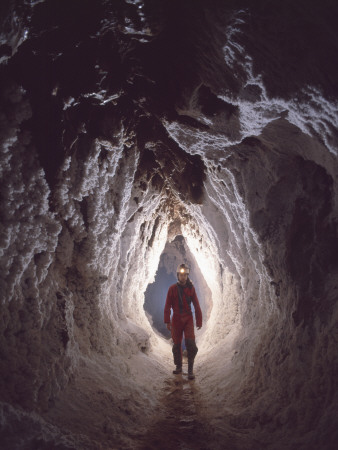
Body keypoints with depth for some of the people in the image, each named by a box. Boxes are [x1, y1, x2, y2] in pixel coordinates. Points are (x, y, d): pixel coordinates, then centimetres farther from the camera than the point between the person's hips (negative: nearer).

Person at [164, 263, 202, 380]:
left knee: (190, 343, -12)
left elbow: (196, 305, 4)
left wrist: (199, 321, 2)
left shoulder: (191, 288, 1)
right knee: (177, 344, 7)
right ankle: (178, 366, 25)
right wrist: (167, 322, -4)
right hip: (176, 320, 1)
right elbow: (167, 306, 0)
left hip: (188, 319, 0)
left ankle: (190, 369, -2)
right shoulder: (172, 289, -2)